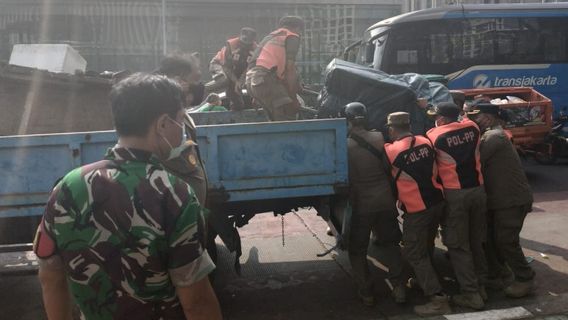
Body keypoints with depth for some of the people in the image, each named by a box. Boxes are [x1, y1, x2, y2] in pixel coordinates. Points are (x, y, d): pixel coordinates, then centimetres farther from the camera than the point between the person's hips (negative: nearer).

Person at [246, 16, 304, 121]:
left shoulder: (271, 35, 32)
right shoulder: (293, 37, 7)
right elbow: (290, 68, -2)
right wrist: (293, 97, 1)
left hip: (252, 80, 9)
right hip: (265, 79, -9)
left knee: (276, 120, 15)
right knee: (287, 119, -9)